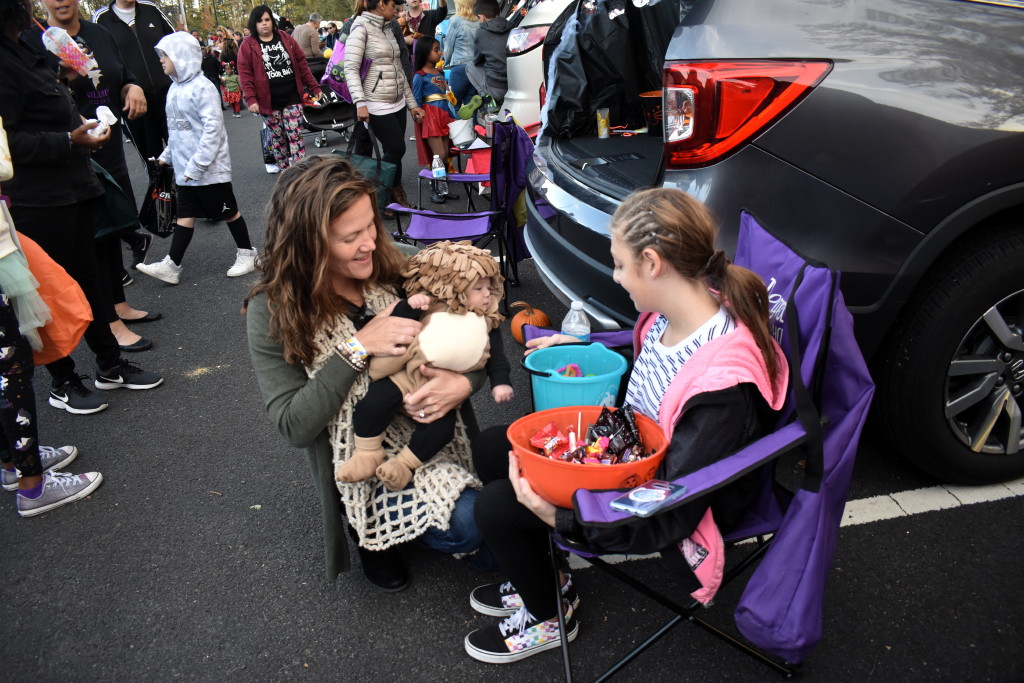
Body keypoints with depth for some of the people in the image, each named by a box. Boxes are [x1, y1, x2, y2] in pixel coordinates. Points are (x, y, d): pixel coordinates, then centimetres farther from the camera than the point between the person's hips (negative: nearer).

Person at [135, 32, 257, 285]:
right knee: (185, 215, 8)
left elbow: (212, 128, -22)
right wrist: (166, 156, 16)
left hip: (209, 168, -8)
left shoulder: (202, 88, -16)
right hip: (184, 169, 8)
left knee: (228, 211, 6)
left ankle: (247, 254, 21)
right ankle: (171, 266, 8)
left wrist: (197, 164, -23)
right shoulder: (174, 88, 10)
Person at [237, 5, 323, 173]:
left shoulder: (286, 39, 8)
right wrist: (251, 99, -15)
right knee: (277, 137, 8)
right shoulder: (248, 45, -1)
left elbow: (302, 65, 11)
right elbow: (245, 74, -5)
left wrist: (315, 87, 8)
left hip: (292, 98, 1)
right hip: (268, 101, -1)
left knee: (295, 135, -4)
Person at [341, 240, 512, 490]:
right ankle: (367, 453, -1)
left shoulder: (487, 323, 7)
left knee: (442, 427, -21)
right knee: (376, 401, -22)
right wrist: (408, 305, -27)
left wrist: (500, 382, -1)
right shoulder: (426, 311, -6)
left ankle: (405, 463, -2)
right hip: (407, 376, -2)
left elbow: (496, 355, 12)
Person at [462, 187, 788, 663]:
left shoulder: (722, 390, -37)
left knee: (495, 506, -10)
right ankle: (539, 581, 27)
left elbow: (669, 520, -29)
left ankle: (549, 619, 19)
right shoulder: (673, 313, -12)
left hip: (666, 512, -8)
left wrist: (560, 517, -33)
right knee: (490, 449, 7)